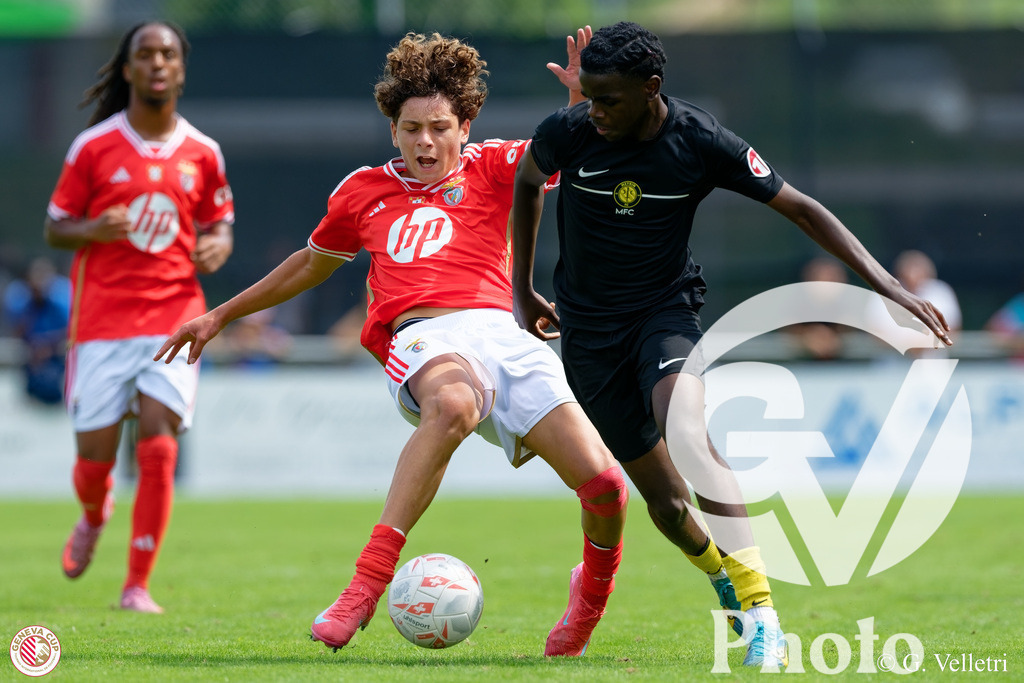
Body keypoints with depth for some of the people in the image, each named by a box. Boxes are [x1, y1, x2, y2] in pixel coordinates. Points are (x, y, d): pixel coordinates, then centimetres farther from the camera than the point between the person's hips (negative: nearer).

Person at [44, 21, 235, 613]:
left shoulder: (202, 153, 6)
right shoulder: (94, 147, 1)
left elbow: (220, 222, 19)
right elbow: (55, 228, 5)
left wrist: (218, 246, -5)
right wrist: (94, 229, -17)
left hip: (174, 319, 1)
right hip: (102, 320, -1)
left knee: (159, 449, -13)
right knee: (95, 455, 1)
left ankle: (138, 586, -6)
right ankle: (94, 518, 39)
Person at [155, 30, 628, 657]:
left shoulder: (493, 169, 20)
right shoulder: (363, 192, 24)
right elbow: (310, 265, 39)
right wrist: (220, 316, 44)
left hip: (501, 333, 1)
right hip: (422, 341, -1)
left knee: (603, 483, -17)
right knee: (453, 405, -43)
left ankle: (593, 595, 18)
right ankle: (367, 583, -50)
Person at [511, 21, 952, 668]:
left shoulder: (700, 142, -15)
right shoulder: (565, 134, -12)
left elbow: (799, 207, -7)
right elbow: (527, 184, 13)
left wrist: (886, 284, -13)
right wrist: (522, 290, 18)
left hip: (665, 311, -2)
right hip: (588, 331, 2)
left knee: (685, 429, -34)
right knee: (666, 501, -1)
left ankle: (760, 609, -39)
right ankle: (724, 575, 35)